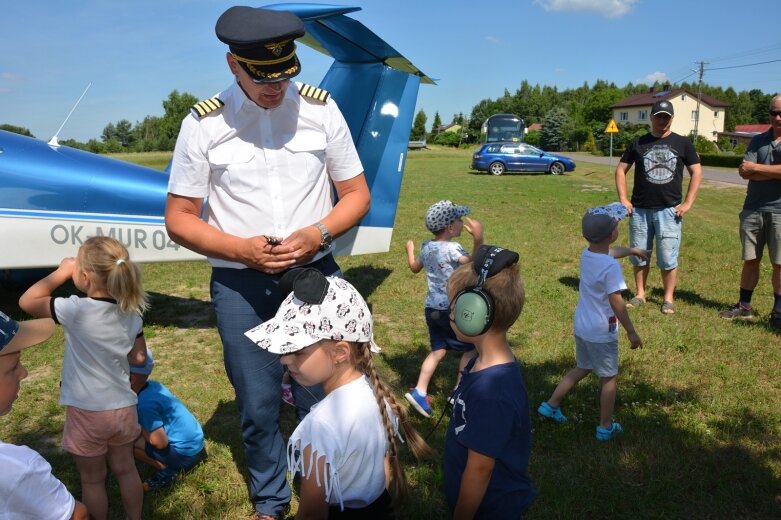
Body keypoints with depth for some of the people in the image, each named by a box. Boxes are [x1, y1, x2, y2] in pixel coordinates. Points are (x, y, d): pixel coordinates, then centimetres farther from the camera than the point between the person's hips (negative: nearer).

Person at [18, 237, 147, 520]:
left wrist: (61, 271, -4)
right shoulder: (131, 313, -6)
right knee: (126, 469, 23)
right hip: (123, 408, 5)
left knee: (92, 480, 16)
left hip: (87, 412, -5)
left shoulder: (77, 310, -23)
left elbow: (27, 301, -8)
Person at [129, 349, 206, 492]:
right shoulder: (153, 385, 2)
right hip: (196, 440, 9)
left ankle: (166, 471, -2)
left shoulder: (145, 403, -22)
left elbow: (160, 442, -23)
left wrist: (139, 429, -7)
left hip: (186, 454, -9)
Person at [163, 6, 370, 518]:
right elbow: (179, 218, 0)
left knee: (321, 398, 6)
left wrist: (318, 233, -15)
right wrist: (242, 249, -16)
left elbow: (357, 194, 4)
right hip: (240, 283, 0)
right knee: (259, 406, 9)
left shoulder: (321, 108, -1)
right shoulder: (204, 124, -4)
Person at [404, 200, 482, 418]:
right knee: (471, 348, 12)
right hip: (452, 310, -7)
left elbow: (414, 267, 22)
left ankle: (419, 391, 8)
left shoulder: (426, 247, 4)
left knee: (438, 350, 16)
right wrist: (478, 239, -36)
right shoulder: (452, 249, -20)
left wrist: (409, 250, 40)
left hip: (432, 308, 7)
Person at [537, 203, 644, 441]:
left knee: (582, 369, 25)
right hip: (602, 333, -7)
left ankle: (550, 405, 29)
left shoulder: (586, 254, -1)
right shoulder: (611, 267, -26)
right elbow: (616, 304, -23)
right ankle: (605, 427, 25)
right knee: (608, 379, 11)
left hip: (581, 327, 8)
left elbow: (609, 252, 22)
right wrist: (631, 332, -12)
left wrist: (633, 250, 37)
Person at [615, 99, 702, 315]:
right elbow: (621, 169, 9)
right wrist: (623, 199, -1)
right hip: (640, 210, 2)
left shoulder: (682, 143, 4)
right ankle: (640, 294, 23)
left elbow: (697, 173, 5)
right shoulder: (638, 143, 5)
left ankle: (668, 298, 13)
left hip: (669, 210, -1)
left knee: (668, 259, 0)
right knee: (639, 256, 9)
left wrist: (688, 203, -4)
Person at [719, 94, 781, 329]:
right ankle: (744, 306, 20)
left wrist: (756, 167, -8)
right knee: (750, 260, 10)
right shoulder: (758, 141, 9)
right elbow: (744, 172, -5)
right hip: (752, 209, 3)